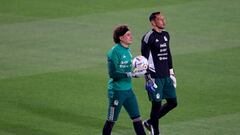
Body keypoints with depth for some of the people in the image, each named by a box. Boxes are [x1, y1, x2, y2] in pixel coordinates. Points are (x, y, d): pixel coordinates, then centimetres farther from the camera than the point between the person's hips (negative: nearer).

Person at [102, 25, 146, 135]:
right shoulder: (114, 51, -16)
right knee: (111, 121, 4)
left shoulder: (127, 50, 9)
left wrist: (137, 73, 8)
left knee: (137, 118, 6)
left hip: (128, 90, 8)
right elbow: (112, 74, -21)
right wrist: (130, 74, -24)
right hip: (116, 91, -8)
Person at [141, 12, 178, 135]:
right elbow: (145, 59, -12)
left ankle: (150, 122, 23)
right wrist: (148, 78, -15)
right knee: (157, 105, -4)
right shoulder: (148, 37, -12)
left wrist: (171, 72, 20)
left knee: (172, 102, 9)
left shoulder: (166, 35, 12)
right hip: (155, 77, -8)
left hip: (166, 76, 8)